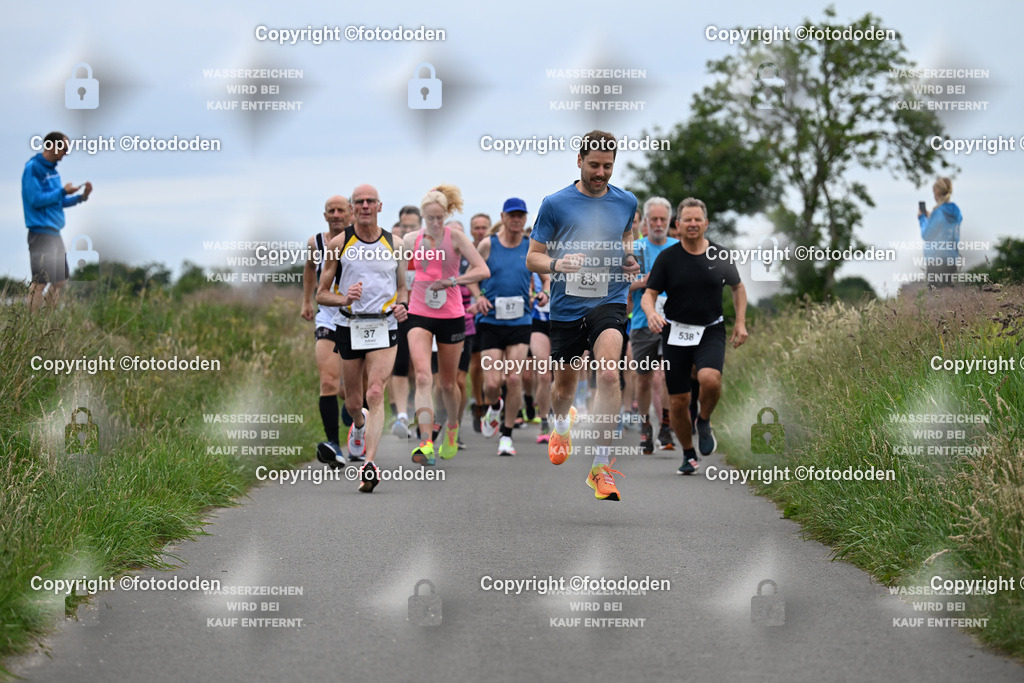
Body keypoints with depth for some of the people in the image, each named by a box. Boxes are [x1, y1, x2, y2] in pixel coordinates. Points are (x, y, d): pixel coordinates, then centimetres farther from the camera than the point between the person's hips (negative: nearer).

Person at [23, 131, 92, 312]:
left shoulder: (52, 169, 16)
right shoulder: (33, 168, -11)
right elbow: (36, 200, -18)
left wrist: (81, 197, 8)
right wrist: (63, 191, -14)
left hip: (55, 233, 10)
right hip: (41, 233, -10)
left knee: (59, 281, 13)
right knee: (40, 281, -12)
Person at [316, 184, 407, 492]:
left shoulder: (394, 245, 6)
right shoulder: (339, 244, 2)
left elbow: (402, 286, 19)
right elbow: (321, 294, 4)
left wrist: (402, 305, -3)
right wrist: (344, 299, -17)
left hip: (384, 328, -1)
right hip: (349, 326, 1)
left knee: (375, 394, -18)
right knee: (354, 402, 11)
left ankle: (369, 464, -26)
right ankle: (359, 424, 48)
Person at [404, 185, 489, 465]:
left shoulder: (456, 237, -4)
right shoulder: (411, 240, 3)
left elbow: (483, 271, -12)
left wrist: (450, 281, -19)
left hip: (451, 316, 0)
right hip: (419, 315, 1)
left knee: (448, 383, 11)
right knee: (423, 377, -18)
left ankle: (452, 426, 42)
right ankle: (426, 443, -27)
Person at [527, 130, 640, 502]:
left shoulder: (626, 202, 5)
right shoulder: (555, 204, -3)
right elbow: (532, 257, 1)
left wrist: (630, 258, 5)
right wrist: (556, 264, -21)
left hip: (609, 302, 0)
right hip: (567, 306, 0)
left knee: (608, 374, -24)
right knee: (564, 385, 15)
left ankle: (601, 467, -20)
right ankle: (562, 425, 53)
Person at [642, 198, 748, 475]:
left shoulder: (720, 255, 1)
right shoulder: (667, 257, -2)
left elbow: (738, 288, 16)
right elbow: (649, 294, -3)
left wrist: (740, 322, 6)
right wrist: (651, 313, -25)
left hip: (711, 331, -1)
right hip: (675, 333, 1)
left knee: (710, 378, -30)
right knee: (678, 401, 0)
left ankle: (704, 421, 1)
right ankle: (689, 455, 23)